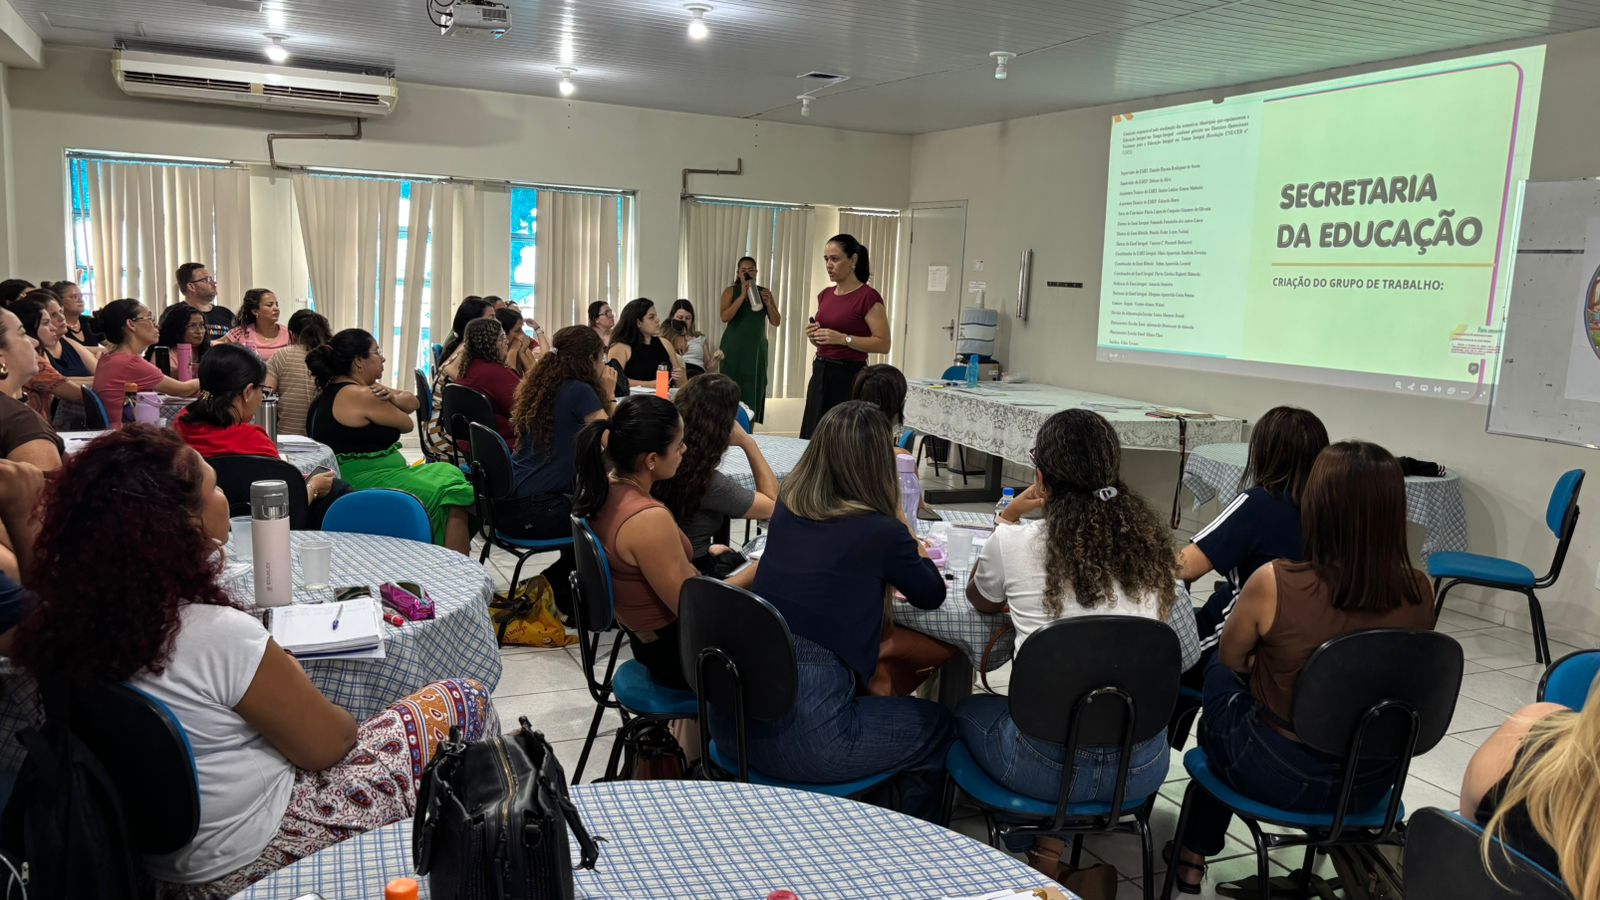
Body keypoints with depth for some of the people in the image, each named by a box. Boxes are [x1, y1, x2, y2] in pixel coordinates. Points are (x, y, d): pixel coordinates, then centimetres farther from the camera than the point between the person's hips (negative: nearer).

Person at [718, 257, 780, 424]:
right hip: (734, 349, -2)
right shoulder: (730, 291, 2)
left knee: (753, 391, 0)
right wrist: (742, 296, -17)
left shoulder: (764, 292, 8)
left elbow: (776, 322, 5)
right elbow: (725, 317, -14)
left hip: (756, 349, 2)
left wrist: (768, 303, -11)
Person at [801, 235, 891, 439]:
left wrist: (843, 338, -23)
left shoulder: (868, 297, -11)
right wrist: (814, 336, -1)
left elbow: (883, 344, -15)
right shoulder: (825, 295, 11)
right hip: (820, 374, 8)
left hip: (849, 377, -8)